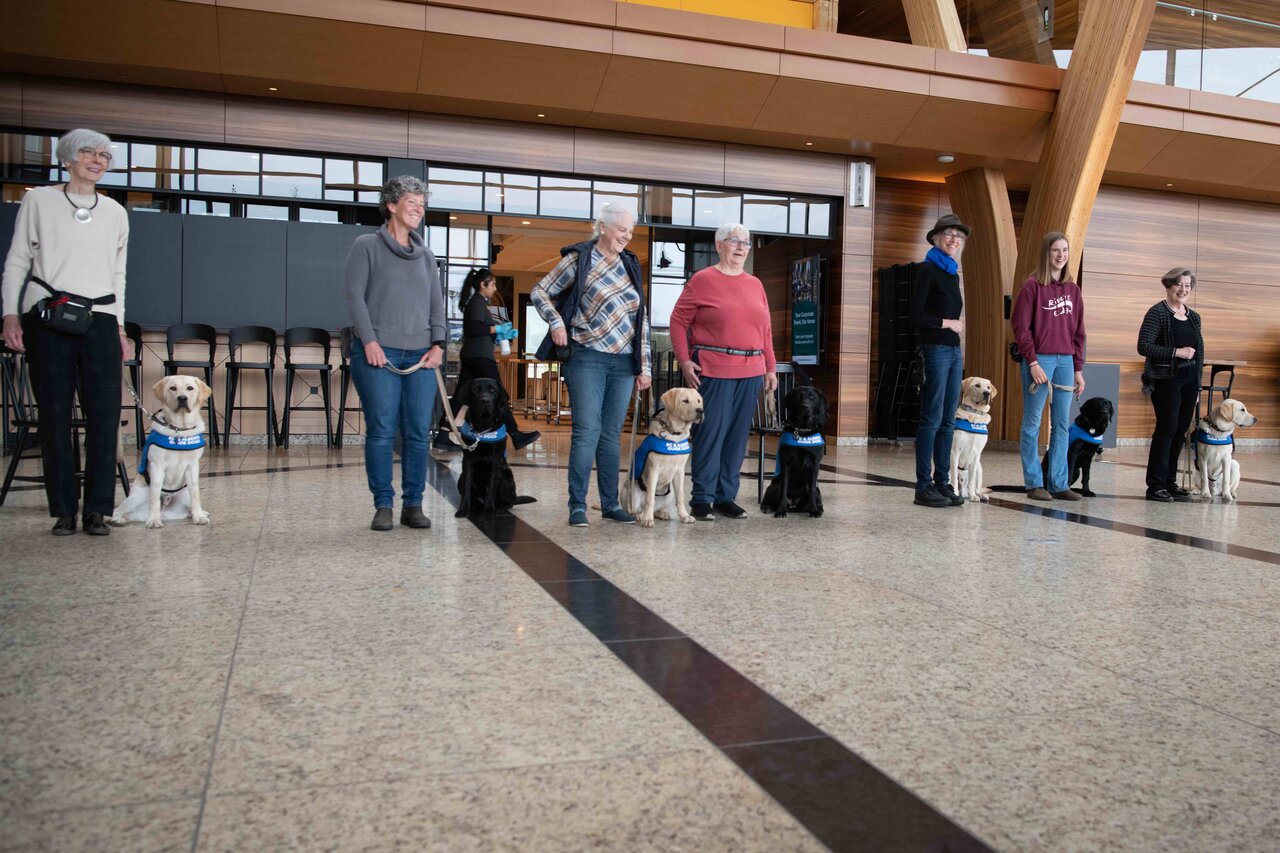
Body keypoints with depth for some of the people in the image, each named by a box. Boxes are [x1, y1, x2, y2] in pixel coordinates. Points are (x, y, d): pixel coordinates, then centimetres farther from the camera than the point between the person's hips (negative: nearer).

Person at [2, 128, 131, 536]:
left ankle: (98, 510, 0)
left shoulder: (116, 213, 16)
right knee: (54, 415, -1)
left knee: (105, 415, -6)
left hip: (99, 320, 2)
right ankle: (64, 511, 6)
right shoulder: (38, 201, 8)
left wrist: (120, 326, 14)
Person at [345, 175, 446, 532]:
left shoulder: (425, 254, 19)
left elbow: (437, 302, 17)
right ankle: (383, 505, 3)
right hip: (378, 353, -4)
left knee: (419, 433, 0)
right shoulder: (366, 245, 5)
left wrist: (438, 344, 3)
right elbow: (355, 295, -2)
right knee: (381, 431, -6)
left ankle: (413, 505, 7)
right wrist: (369, 341, -11)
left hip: (420, 355, 4)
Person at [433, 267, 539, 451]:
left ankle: (443, 436, 0)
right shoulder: (478, 302, -9)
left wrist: (500, 333, 15)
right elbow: (474, 328, -22)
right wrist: (497, 328, -14)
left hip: (471, 356, 10)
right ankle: (516, 436, -2)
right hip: (480, 356, -10)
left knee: (460, 396, 4)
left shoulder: (474, 302, 20)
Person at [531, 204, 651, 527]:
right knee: (587, 430, -8)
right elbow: (540, 292, 4)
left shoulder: (631, 265, 13)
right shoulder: (579, 258, -1)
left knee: (612, 434, 8)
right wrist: (557, 322, -12)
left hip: (623, 362, 5)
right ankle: (577, 505, -1)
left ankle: (610, 503, 16)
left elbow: (641, 320, 14)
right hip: (587, 358, -4)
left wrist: (644, 366, 10)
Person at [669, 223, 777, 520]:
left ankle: (725, 497, 17)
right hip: (712, 371, -5)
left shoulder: (755, 284, 16)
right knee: (710, 433, -4)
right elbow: (678, 321, -2)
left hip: (750, 372, 6)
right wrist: (684, 361, -10)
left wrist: (770, 367, 14)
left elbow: (766, 330, 19)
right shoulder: (702, 280, -1)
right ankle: (702, 499, 6)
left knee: (738, 436, 7)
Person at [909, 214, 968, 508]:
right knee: (932, 420, -7)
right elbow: (917, 316, -14)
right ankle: (924, 487, -2)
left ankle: (943, 483, 15)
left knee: (948, 422, 9)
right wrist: (947, 323, -5)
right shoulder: (927, 269, -6)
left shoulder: (953, 273, 18)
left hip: (954, 351, 8)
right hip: (935, 350, -8)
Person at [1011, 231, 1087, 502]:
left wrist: (1079, 369, 10)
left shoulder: (1072, 289, 13)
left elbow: (1078, 332, 14)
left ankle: (1059, 484, 14)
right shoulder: (1032, 286, -4)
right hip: (1039, 360, -5)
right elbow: (1021, 327, -8)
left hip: (1066, 361, 6)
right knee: (1032, 423, 0)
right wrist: (1033, 362, -13)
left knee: (1062, 424, 7)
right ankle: (1034, 484, 7)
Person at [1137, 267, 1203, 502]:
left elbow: (1199, 350, 21)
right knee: (1167, 429, -8)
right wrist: (1176, 352, -19)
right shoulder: (1158, 313, -6)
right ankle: (1155, 486, -3)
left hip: (1189, 381, 7)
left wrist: (1198, 382, 16)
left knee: (1180, 431, 8)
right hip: (1166, 379, -7)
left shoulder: (1193, 317, 15)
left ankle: (1170, 482, 16)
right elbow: (1144, 346, -15)